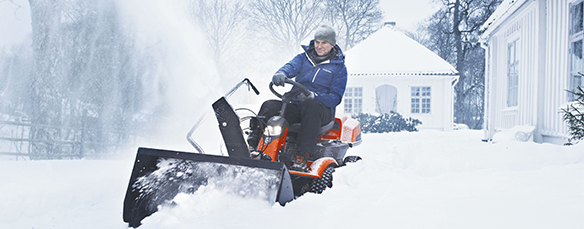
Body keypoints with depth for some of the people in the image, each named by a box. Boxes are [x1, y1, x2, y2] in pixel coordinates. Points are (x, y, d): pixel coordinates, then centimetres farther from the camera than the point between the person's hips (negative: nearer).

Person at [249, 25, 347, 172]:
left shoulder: (339, 67, 4)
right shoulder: (303, 58, 15)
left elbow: (336, 97, -5)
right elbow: (292, 66, -7)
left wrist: (314, 96, -24)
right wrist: (281, 73, -33)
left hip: (323, 110, -4)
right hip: (296, 106, 4)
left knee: (312, 107, -40)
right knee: (269, 106, -22)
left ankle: (302, 157, -46)